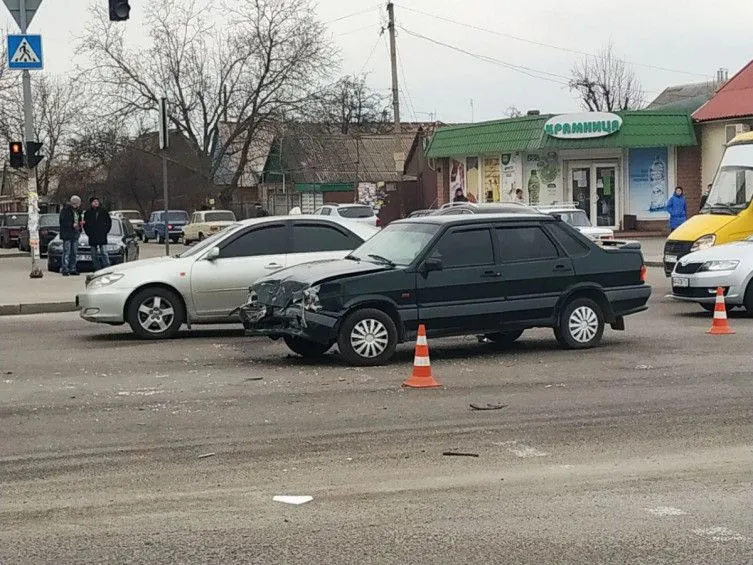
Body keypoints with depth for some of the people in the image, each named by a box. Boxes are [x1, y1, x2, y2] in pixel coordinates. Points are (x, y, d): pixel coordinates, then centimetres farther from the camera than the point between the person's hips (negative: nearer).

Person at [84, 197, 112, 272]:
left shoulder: (104, 212, 6)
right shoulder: (88, 213, 7)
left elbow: (109, 222, 10)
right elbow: (85, 224, 10)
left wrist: (105, 231, -1)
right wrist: (89, 233, -2)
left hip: (102, 237, -2)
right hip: (92, 237, 2)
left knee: (104, 253, -9)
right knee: (94, 255, 4)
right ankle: (97, 270, 9)